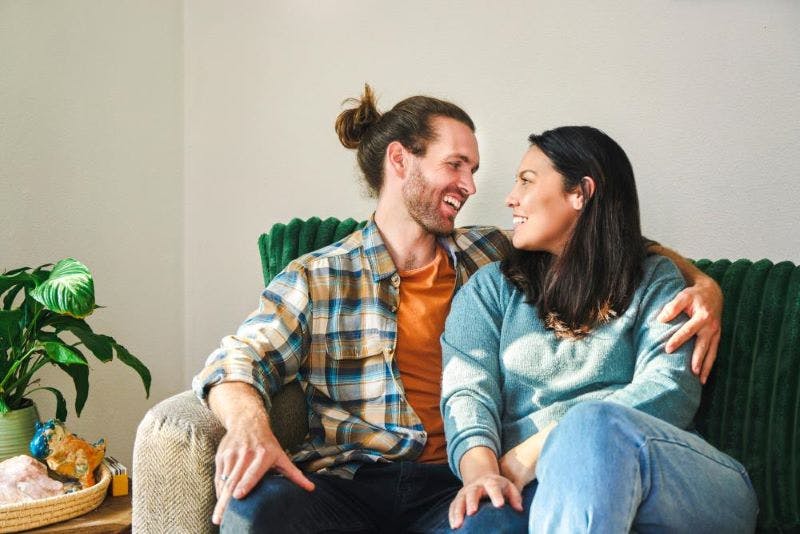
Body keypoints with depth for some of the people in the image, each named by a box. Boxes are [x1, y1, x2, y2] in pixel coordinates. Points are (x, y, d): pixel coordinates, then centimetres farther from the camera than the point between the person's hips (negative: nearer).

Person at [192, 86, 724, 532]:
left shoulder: (492, 256, 17)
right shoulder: (317, 277, 10)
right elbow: (240, 359, 1)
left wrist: (702, 284, 3)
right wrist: (248, 421, -23)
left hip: (457, 483, 1)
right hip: (346, 479, 0)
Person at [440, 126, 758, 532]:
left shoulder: (654, 281, 15)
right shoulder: (490, 289, 20)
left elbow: (671, 391, -3)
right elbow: (468, 392, 3)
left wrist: (540, 447, -16)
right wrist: (481, 473, -21)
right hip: (536, 488, -1)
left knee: (592, 423, -36)